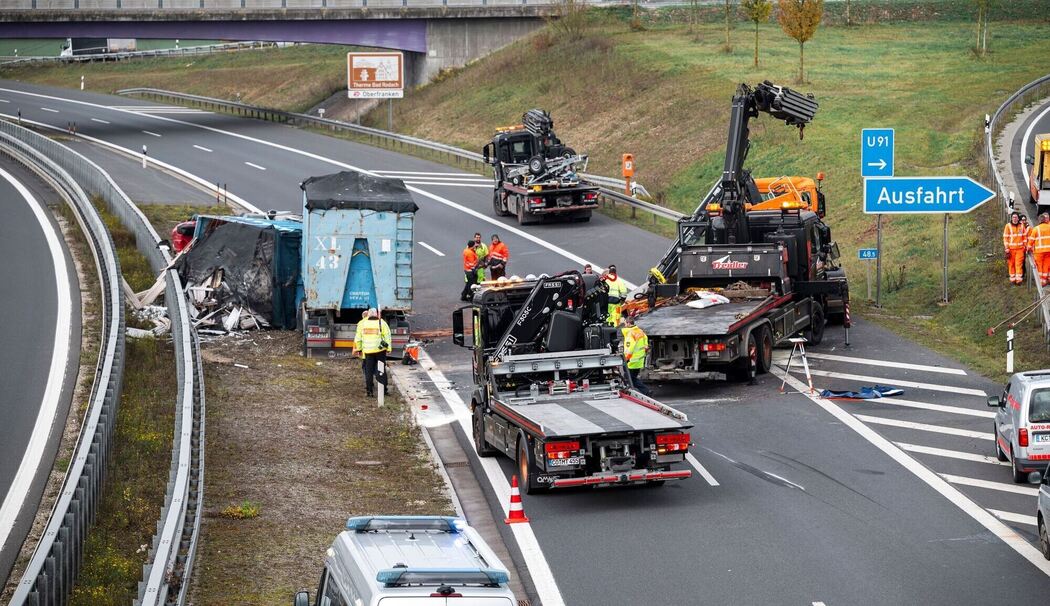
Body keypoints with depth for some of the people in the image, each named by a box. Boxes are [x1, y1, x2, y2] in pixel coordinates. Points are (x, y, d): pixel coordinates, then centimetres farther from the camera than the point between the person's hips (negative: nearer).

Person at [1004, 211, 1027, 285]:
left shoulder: (1021, 226, 5)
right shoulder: (1008, 226, -3)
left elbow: (1024, 237, 13)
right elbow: (1005, 237, -4)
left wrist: (1026, 246, 11)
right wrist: (1006, 249, -8)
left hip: (1020, 248, 1)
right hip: (1011, 248, -1)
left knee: (1019, 264, -4)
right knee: (1011, 264, 2)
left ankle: (1019, 279, -5)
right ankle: (1012, 278, 10)